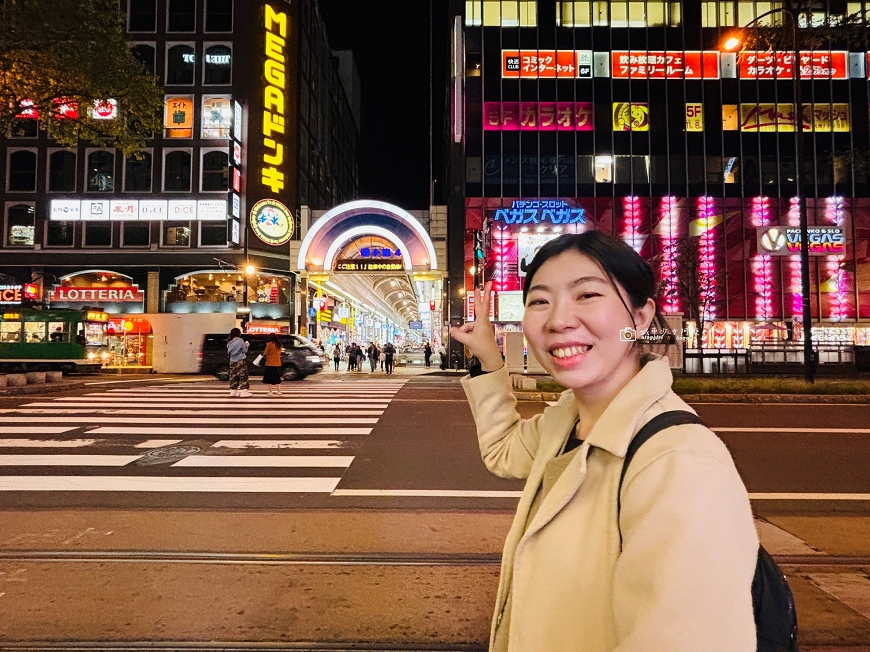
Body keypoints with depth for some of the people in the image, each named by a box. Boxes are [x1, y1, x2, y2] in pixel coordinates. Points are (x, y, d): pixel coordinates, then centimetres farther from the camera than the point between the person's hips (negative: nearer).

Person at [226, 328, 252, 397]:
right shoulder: (240, 341, -12)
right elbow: (244, 350, -9)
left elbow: (229, 351, 12)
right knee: (243, 376, 0)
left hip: (232, 361, 6)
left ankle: (233, 391, 13)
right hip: (240, 361, -6)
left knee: (233, 376, 10)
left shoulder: (229, 342, 5)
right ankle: (243, 391, -2)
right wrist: (246, 345, 10)